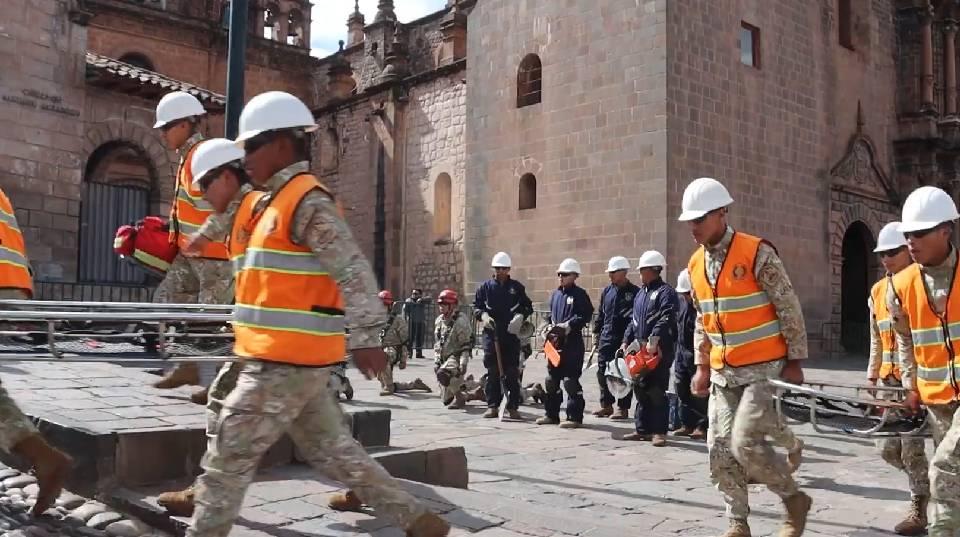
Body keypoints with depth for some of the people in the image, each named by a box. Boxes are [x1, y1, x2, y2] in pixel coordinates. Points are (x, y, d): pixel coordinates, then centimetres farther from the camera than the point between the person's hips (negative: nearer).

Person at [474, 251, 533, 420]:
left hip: (512, 334, 0)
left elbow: (528, 306, 11)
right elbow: (476, 306, 10)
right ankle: (492, 406, 8)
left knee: (512, 372, 0)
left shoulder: (517, 287, 8)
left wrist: (520, 316, -8)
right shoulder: (485, 287, 8)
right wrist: (483, 315, -9)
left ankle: (513, 407, 5)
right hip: (491, 333, 0)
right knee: (492, 371, 1)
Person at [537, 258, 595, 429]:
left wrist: (568, 325, -20)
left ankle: (574, 417, 0)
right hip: (555, 340, 8)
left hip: (572, 341, -8)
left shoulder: (579, 294, -6)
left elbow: (585, 315, -14)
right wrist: (550, 325, 4)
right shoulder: (556, 294, 15)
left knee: (571, 380, -7)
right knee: (552, 378, 12)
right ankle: (551, 414, 22)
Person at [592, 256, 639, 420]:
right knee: (603, 372, 8)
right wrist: (597, 332, 14)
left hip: (624, 339, -6)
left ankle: (623, 408, 8)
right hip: (606, 339, 6)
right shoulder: (607, 291, 13)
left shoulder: (634, 292, -5)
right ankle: (606, 405, 20)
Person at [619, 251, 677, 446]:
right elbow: (633, 320, 24)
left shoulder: (666, 292, -7)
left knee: (657, 391, -8)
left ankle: (659, 432, -3)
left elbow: (666, 319, -20)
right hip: (640, 348, 9)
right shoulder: (640, 293, 21)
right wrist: (626, 341, 15)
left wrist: (654, 339, -29)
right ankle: (642, 429, 19)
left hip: (659, 350, -8)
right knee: (640, 389, 11)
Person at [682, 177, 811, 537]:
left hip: (765, 369, -7)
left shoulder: (757, 253, -13)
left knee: (745, 442, -15)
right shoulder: (696, 263, 7)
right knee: (720, 449, 3)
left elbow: (789, 310, -11)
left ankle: (794, 499, 10)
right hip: (723, 373, 7)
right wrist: (702, 366, 13)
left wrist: (793, 362, -11)